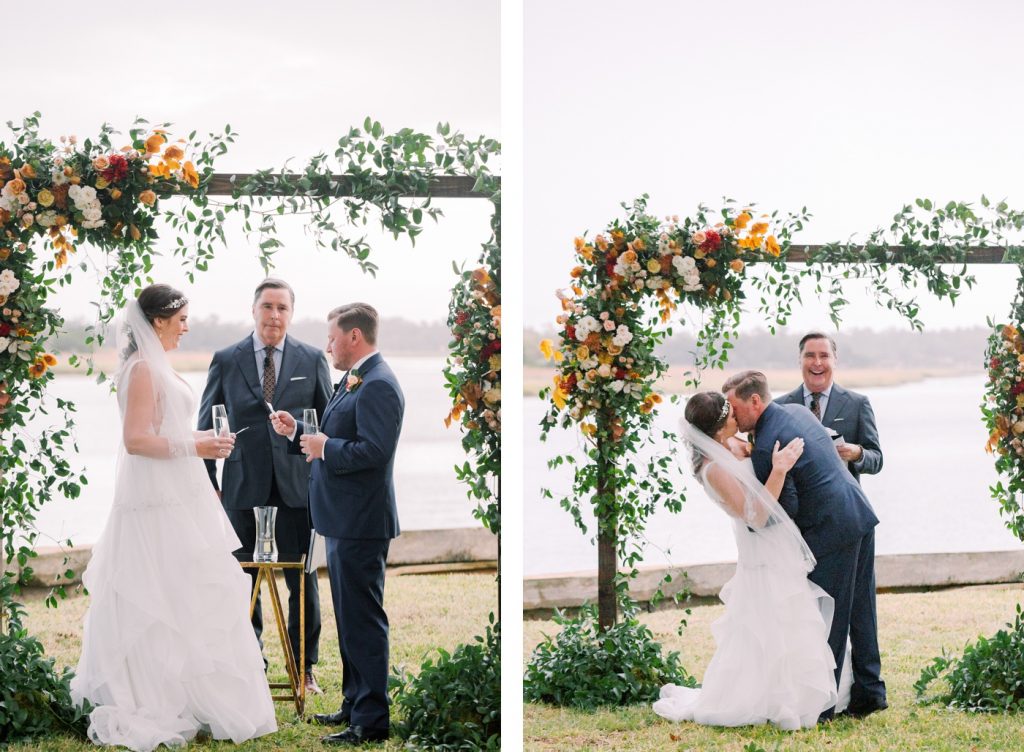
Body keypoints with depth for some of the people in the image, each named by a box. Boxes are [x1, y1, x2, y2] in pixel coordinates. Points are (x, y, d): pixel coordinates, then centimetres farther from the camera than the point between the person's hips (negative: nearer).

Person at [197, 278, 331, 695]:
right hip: (242, 487, 0)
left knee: (302, 581, 4)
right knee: (243, 581, 7)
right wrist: (207, 483, 2)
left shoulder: (312, 360, 5)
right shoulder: (225, 361, 4)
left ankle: (304, 668, 17)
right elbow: (207, 425, 8)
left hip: (297, 487, 0)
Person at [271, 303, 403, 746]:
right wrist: (298, 432, 10)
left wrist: (324, 448, -17)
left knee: (362, 620, -6)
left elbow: (373, 451, -28)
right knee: (350, 618, 19)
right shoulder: (354, 381, 15)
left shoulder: (378, 386, -18)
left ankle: (371, 721, -1)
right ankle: (355, 704, 30)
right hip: (344, 521, 11)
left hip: (361, 525, -11)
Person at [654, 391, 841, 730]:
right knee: (772, 639, -3)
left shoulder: (727, 452, 3)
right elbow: (756, 515, -26)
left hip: (781, 558, 9)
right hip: (765, 562, -9)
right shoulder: (714, 470, -24)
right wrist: (778, 471, -31)